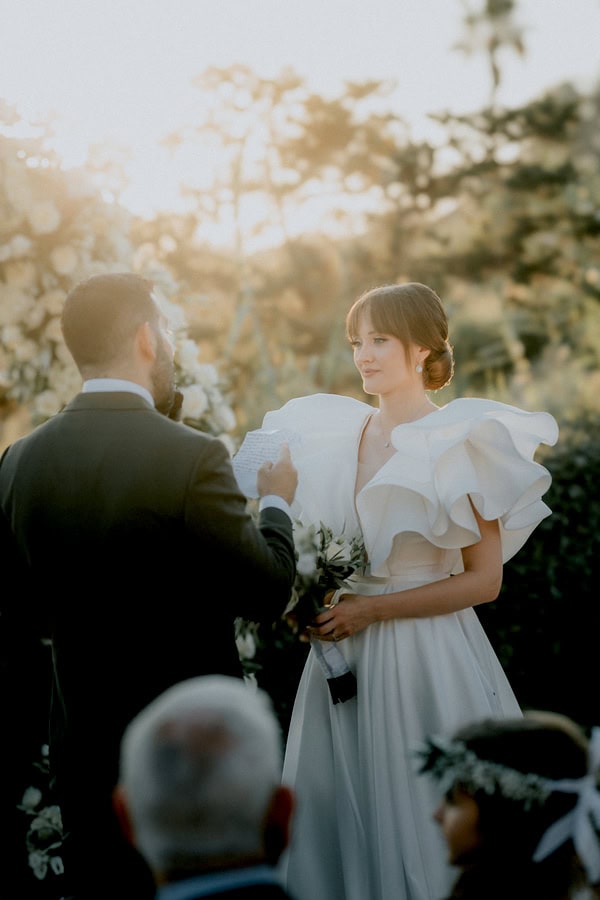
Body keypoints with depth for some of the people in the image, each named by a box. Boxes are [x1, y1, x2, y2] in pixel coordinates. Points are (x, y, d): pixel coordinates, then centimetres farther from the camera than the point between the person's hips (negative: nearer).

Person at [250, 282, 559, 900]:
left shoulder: (462, 442, -8)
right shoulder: (332, 435, 8)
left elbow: (484, 579, -11)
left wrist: (370, 609, -14)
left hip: (426, 663, -5)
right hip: (341, 661, 5)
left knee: (421, 833, 4)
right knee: (337, 828, 11)